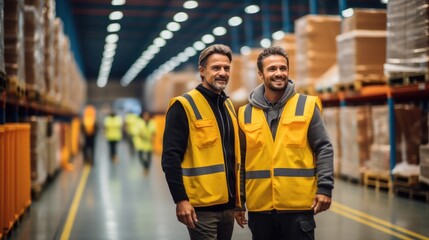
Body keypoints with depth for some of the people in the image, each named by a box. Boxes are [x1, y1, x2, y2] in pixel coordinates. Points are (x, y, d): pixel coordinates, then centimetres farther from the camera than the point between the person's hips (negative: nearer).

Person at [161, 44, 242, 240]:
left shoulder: (228, 105, 15)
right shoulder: (184, 106, -8)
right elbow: (171, 158, -14)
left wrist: (237, 198, 17)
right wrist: (181, 199, -20)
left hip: (227, 203, 7)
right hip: (201, 205, -7)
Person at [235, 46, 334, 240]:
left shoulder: (307, 106, 2)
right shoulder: (246, 113, 8)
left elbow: (324, 149, 1)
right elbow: (241, 161, 11)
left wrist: (324, 188, -9)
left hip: (298, 205, -2)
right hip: (259, 207, 2)